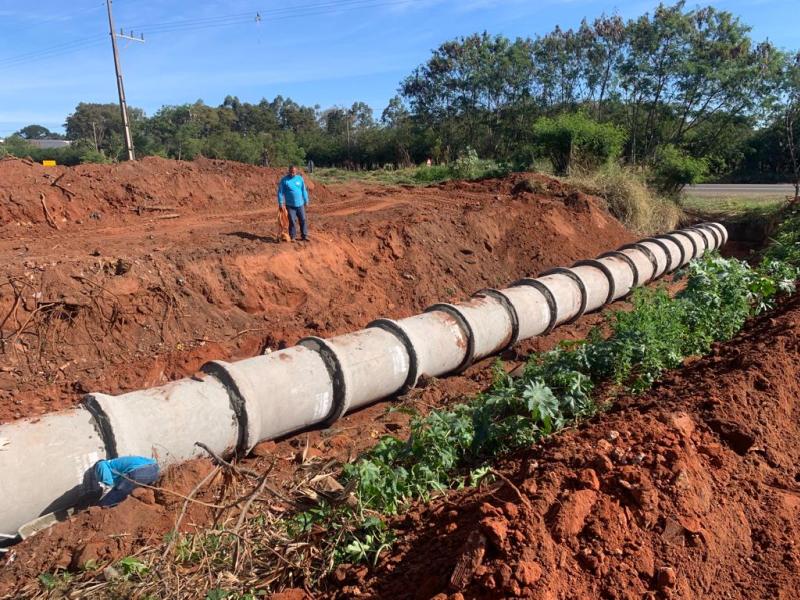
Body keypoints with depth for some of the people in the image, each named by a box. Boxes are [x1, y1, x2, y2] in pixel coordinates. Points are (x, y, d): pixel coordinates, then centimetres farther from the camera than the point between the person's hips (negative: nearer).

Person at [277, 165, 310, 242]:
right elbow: (280, 192, -4)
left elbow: (304, 190, 10)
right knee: (291, 221, 0)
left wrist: (306, 201, 10)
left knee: (303, 220, 3)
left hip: (300, 204, 3)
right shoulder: (284, 180, -5)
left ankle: (304, 236, 12)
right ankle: (292, 237, 11)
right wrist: (281, 203, -8)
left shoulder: (300, 178, 3)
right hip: (290, 205, -2)